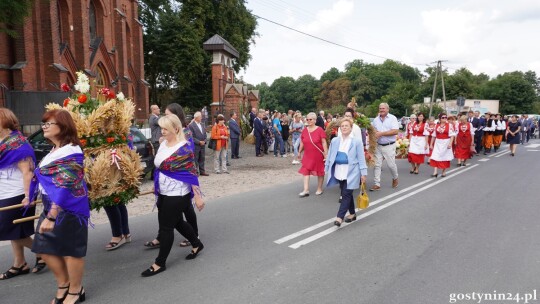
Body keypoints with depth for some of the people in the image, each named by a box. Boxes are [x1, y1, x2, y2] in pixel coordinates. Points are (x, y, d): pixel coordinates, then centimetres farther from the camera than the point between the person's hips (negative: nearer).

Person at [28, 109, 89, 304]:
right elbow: (44, 178, 22)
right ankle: (63, 284, 34)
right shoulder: (54, 150, 11)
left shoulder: (71, 152, -18)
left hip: (67, 209, -9)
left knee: (70, 250, 4)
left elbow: (64, 186, -24)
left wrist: (52, 216, -27)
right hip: (50, 207, 9)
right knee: (45, 248, 15)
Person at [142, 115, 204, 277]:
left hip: (177, 195, -8)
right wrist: (156, 188, 22)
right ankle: (197, 244, 40)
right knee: (177, 222, 20)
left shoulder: (183, 149, -20)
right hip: (164, 193, 8)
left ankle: (160, 263, 15)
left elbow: (192, 174, -20)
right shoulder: (163, 144, 5)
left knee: (166, 227, 0)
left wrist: (197, 196, -19)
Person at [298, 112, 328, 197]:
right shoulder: (304, 130, 3)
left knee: (320, 172, 9)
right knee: (305, 171, -2)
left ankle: (319, 189, 24)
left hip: (318, 155, -4)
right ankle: (306, 190, 1)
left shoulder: (319, 130, -10)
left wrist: (326, 154, -13)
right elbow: (302, 143, 11)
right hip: (307, 155, 4)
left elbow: (324, 143, -10)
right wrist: (299, 152, 14)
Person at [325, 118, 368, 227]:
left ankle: (339, 217, -8)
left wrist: (363, 173, -7)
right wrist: (327, 169, 11)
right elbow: (330, 156, 12)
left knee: (346, 194, -9)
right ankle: (352, 214, 29)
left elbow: (361, 158, -5)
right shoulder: (335, 141, 6)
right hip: (339, 171, 5)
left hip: (351, 172, -5)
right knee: (346, 193, 15)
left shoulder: (357, 141, -6)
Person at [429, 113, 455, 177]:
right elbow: (433, 136, 11)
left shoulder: (449, 125, -4)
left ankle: (444, 172, 20)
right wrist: (431, 144, 10)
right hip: (438, 143, 3)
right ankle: (435, 172, -7)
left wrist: (450, 143, -22)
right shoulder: (436, 126, 6)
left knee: (445, 158, 7)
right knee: (435, 157, -7)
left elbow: (452, 135, -11)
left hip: (446, 143, -3)